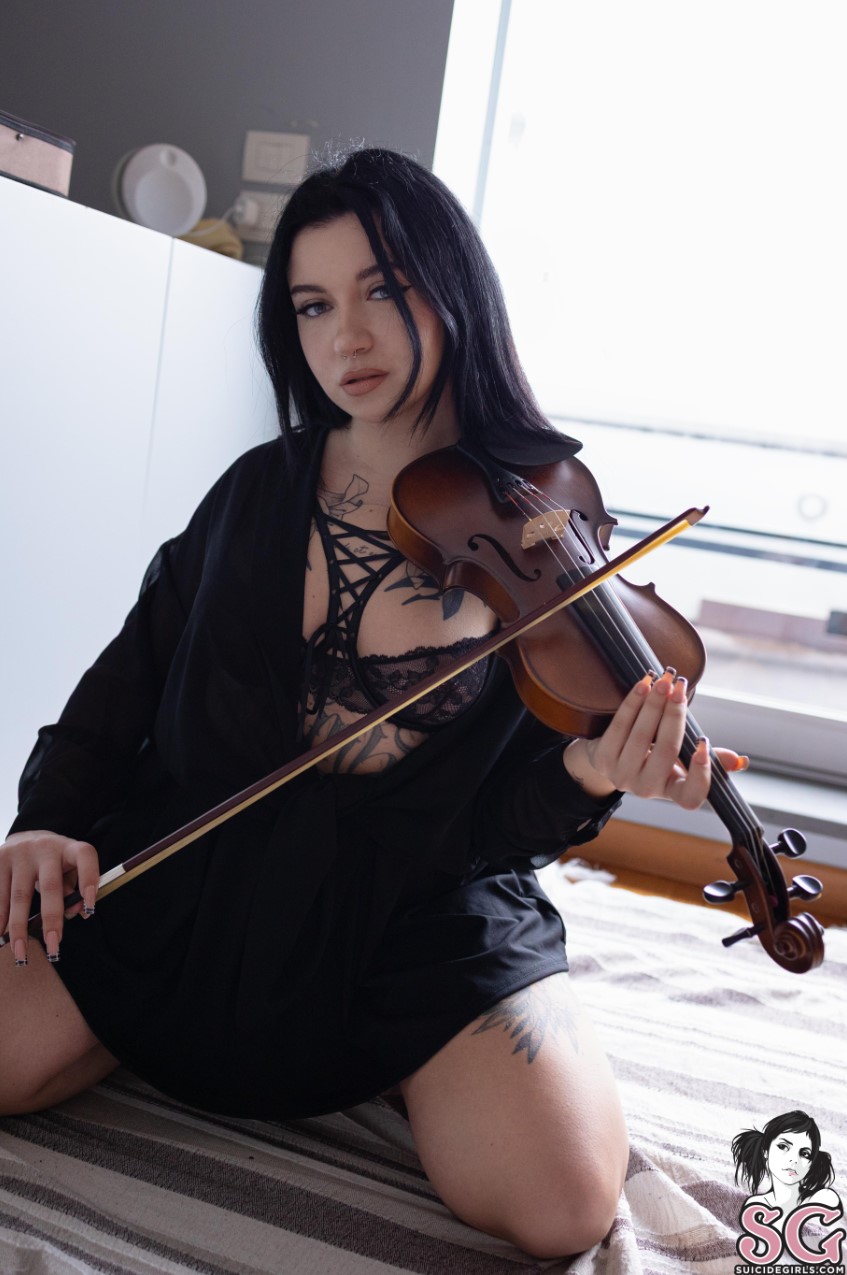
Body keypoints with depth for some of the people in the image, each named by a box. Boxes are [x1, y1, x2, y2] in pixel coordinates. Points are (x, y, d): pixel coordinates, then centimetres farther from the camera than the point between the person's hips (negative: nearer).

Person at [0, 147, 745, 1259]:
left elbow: (506, 821, -6)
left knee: (563, 1203, -20)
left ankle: (389, 1069, 12)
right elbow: (130, 677, 10)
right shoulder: (261, 491, 2)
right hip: (190, 876, 3)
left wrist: (584, 778, -28)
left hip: (422, 911, -1)